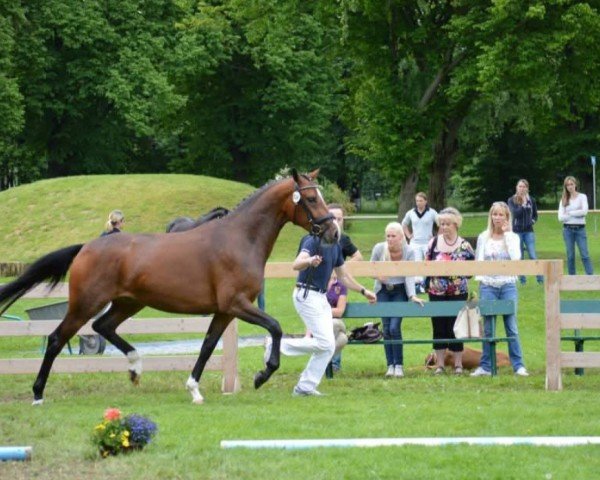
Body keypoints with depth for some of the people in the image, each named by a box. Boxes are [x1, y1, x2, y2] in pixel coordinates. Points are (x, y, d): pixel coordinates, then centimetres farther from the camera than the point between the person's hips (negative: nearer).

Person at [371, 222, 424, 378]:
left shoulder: (409, 252, -15)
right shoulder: (379, 249, -12)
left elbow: (410, 276, -17)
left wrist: (412, 295, -28)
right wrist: (377, 275, -20)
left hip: (400, 291, -2)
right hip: (383, 291, 2)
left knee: (394, 327, -14)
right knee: (386, 329, -3)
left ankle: (398, 365, -3)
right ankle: (390, 365, 6)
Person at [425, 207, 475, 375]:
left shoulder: (464, 245, -1)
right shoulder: (434, 242, 2)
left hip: (458, 293, -2)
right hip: (436, 292, 2)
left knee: (456, 328, 2)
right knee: (439, 328, 5)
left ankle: (458, 364, 12)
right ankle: (440, 364, 12)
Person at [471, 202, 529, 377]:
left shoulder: (513, 237, 5)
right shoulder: (483, 238, 7)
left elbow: (516, 257, -12)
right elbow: (478, 261, 9)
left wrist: (507, 235, -8)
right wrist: (480, 279, -3)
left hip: (508, 285, -1)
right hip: (488, 285, 1)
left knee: (512, 327, -2)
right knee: (488, 328, 3)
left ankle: (518, 365, 2)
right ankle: (485, 366, 9)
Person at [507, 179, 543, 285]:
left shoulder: (531, 200, 6)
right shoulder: (512, 200, -1)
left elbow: (535, 215, 17)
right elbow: (515, 213, -15)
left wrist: (533, 221, -1)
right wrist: (523, 204, -19)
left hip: (528, 231, 1)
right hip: (517, 231, -1)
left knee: (533, 256, -8)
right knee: (519, 257, 3)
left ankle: (540, 280, -6)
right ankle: (522, 280, 11)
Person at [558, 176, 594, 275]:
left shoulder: (582, 197, 4)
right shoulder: (564, 200, 8)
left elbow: (584, 211, -11)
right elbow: (560, 217, -2)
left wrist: (570, 213, -6)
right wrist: (576, 213, -7)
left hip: (580, 229, -2)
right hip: (568, 229, 2)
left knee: (585, 255, -8)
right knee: (570, 256, 2)